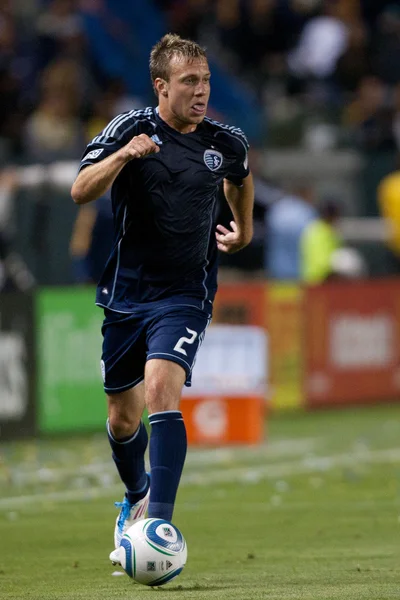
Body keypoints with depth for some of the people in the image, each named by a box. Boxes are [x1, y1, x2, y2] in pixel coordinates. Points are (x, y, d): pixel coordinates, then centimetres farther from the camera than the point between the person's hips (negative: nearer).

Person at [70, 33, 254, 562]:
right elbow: (80, 191, -18)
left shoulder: (226, 142, 0)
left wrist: (244, 230, 34)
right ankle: (136, 498, 41)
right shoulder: (130, 129, -7)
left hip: (185, 295, -1)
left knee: (161, 390, -24)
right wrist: (124, 155, -32)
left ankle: (159, 521, -28)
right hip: (125, 293, 1)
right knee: (123, 419, 11)